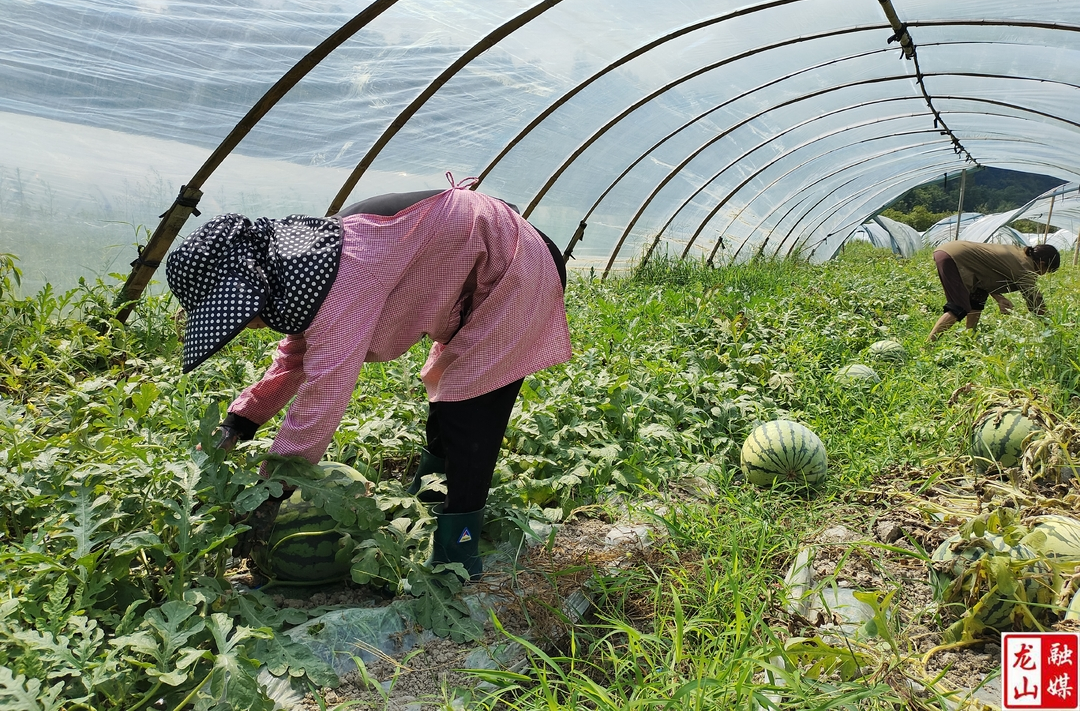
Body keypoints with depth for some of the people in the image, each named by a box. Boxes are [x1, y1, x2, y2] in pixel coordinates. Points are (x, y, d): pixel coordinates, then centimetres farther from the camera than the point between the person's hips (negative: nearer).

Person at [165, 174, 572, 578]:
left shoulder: (340, 277, -34)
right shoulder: (304, 264, -2)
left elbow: (325, 391, -35)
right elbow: (296, 356, 10)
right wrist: (237, 424, 1)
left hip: (512, 275, -10)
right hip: (474, 284, 10)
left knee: (466, 413, -12)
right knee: (445, 401, 20)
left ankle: (456, 555, -4)